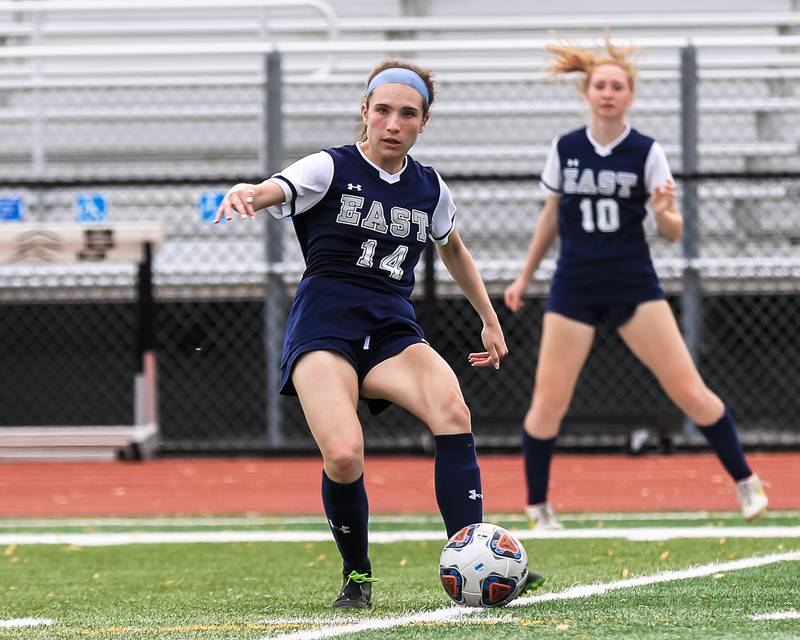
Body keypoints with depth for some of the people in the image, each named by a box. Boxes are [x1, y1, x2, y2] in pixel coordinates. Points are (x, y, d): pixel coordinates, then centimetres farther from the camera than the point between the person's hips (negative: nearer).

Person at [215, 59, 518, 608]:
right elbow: (275, 190, -20)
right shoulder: (332, 168, 0)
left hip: (393, 330, 4)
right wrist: (246, 193, -44)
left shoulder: (430, 188, 13)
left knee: (452, 411, -28)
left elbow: (454, 251, 33)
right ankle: (357, 577, 0)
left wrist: (491, 321, 36)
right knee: (344, 456, -27)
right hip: (325, 325, -4)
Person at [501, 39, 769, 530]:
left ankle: (746, 481, 10)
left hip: (634, 287, -1)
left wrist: (666, 212, -26)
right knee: (549, 403, -5)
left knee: (690, 392, -6)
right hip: (574, 289, 1)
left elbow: (673, 232, -3)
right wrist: (525, 277, 19)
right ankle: (538, 506, 12)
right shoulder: (565, 149, 1)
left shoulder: (646, 152, -5)